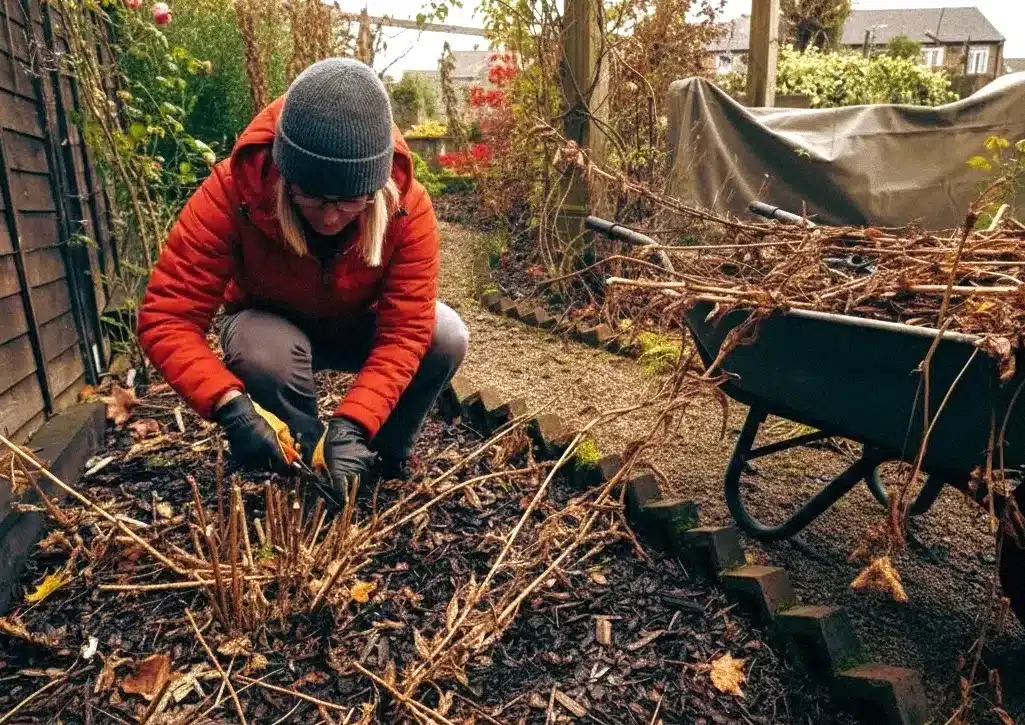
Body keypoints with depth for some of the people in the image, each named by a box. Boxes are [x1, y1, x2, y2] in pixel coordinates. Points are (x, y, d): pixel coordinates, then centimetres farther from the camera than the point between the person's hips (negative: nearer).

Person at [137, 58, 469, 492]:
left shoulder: (408, 207, -31)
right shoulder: (232, 192, -32)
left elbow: (405, 332, -32)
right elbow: (166, 317, -32)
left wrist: (353, 422, -47)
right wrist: (231, 405, -48)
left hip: (360, 328, 1)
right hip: (271, 325, -1)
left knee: (445, 335, -27)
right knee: (265, 352, -36)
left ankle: (386, 460, -1)